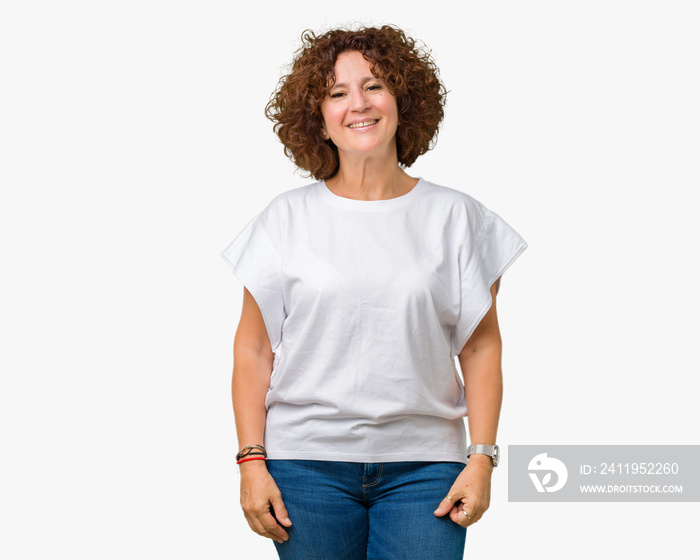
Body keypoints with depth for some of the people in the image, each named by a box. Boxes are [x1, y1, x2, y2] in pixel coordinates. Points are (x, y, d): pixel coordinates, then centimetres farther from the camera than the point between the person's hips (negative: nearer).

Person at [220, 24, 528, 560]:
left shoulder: (455, 216, 5)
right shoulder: (287, 218, 4)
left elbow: (481, 346, 5)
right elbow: (253, 350, 4)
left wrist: (482, 458, -3)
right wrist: (251, 461, -3)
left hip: (422, 467, 0)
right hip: (307, 464, 0)